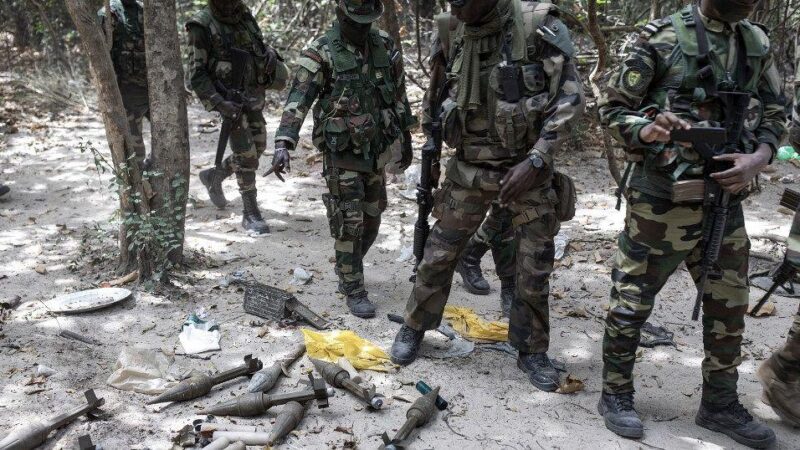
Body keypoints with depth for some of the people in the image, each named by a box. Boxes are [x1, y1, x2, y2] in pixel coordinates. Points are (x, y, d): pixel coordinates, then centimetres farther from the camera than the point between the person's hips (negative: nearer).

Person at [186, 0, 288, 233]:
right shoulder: (201, 26, -13)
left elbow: (259, 48, 18)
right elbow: (196, 74, -13)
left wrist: (270, 57, -5)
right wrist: (218, 104, -22)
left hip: (254, 98, 7)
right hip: (231, 102, -6)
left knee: (257, 150, 16)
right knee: (247, 157, -7)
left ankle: (213, 176, 37)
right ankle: (251, 214, 5)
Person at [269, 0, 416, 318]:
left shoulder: (385, 46, 2)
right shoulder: (320, 54, -14)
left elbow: (398, 95, 12)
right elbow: (297, 99, -25)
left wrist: (406, 140, 15)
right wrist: (283, 144, -39)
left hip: (376, 151, 5)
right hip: (342, 154, -5)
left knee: (371, 220, 14)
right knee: (349, 224, -1)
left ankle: (348, 271, 37)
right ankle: (354, 291, 13)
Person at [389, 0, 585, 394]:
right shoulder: (451, 38, -1)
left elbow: (570, 98, -13)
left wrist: (536, 159, -20)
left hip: (526, 170, -2)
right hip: (468, 171, 2)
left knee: (534, 268, 6)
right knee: (438, 256, 8)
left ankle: (532, 352, 24)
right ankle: (414, 328, 29)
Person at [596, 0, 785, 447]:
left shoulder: (758, 43, 8)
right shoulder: (662, 38, -9)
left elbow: (775, 111, 15)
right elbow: (613, 108, -6)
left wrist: (759, 157, -4)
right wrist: (645, 130, -26)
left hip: (725, 198, 6)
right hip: (662, 199, -6)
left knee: (730, 305, 13)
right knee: (633, 300, 4)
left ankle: (721, 403, 30)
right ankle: (616, 394, 22)